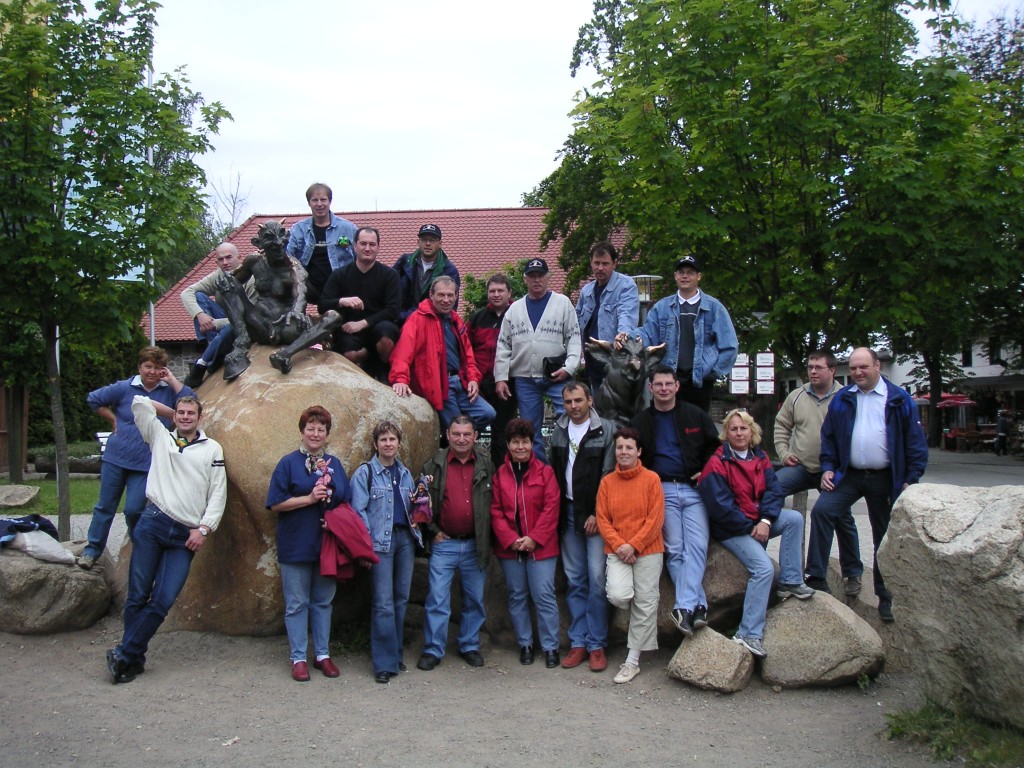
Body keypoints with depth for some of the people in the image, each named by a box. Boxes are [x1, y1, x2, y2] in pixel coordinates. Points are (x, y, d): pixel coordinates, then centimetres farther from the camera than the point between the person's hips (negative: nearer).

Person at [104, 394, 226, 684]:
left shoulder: (213, 449, 12)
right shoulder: (161, 437, 15)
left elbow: (218, 494, 7)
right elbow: (139, 402, 10)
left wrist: (204, 528, -2)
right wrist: (169, 409, 21)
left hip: (186, 537, 0)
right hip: (153, 523, 0)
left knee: (163, 600, -6)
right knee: (138, 595, 1)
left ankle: (124, 654, 6)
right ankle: (134, 659, 13)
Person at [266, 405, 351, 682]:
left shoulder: (334, 464, 10)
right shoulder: (289, 463, -3)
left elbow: (345, 502, 14)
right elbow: (276, 504, -8)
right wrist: (310, 498, -17)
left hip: (328, 543, 4)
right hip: (296, 545, -4)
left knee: (323, 601, 12)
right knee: (297, 603, 4)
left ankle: (322, 655, 22)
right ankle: (299, 658, 14)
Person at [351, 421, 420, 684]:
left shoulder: (405, 473, 15)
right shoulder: (364, 473, -1)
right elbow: (358, 511, -6)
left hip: (405, 537, 5)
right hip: (381, 541, -5)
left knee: (402, 598, 8)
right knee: (384, 602, -7)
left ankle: (395, 653, 19)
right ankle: (384, 663, -1)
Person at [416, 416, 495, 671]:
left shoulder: (486, 465, 3)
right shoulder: (434, 466, -1)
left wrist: (487, 538, 2)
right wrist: (432, 531, -2)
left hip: (475, 545, 2)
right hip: (444, 543, -1)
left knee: (475, 599, 11)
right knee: (437, 599, -1)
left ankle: (470, 646, 25)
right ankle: (433, 650, 9)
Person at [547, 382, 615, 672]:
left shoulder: (606, 430, -3)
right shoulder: (558, 431, 10)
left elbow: (609, 476, -6)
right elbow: (550, 470, 12)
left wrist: (597, 514, -11)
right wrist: (555, 512, 4)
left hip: (595, 514, -4)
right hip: (568, 513, 4)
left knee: (597, 578, -6)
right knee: (574, 580, 8)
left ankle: (597, 645, 3)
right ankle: (578, 642, 14)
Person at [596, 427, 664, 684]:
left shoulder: (651, 479, -4)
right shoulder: (607, 482, 5)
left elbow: (655, 518, -7)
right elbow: (602, 518, 3)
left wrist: (634, 545, -13)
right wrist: (619, 545, -11)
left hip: (647, 550, -2)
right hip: (617, 551, 2)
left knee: (644, 604, 1)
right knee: (617, 596, -18)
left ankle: (633, 661, 12)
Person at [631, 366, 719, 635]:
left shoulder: (694, 415, 8)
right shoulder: (641, 421, 10)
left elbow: (714, 445, 14)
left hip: (693, 488, 0)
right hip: (662, 490, 0)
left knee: (697, 546, -14)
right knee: (675, 550, -7)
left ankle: (684, 607, -17)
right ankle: (698, 606, -5)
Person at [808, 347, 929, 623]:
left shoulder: (899, 400, -3)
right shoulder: (841, 400, 6)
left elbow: (915, 442, -2)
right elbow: (828, 436, 11)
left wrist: (911, 479, -7)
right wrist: (828, 468, -1)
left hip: (885, 478, -2)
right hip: (848, 475, 2)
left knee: (884, 537, 8)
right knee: (821, 510, -20)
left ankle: (885, 597, 21)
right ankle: (816, 575, -12)